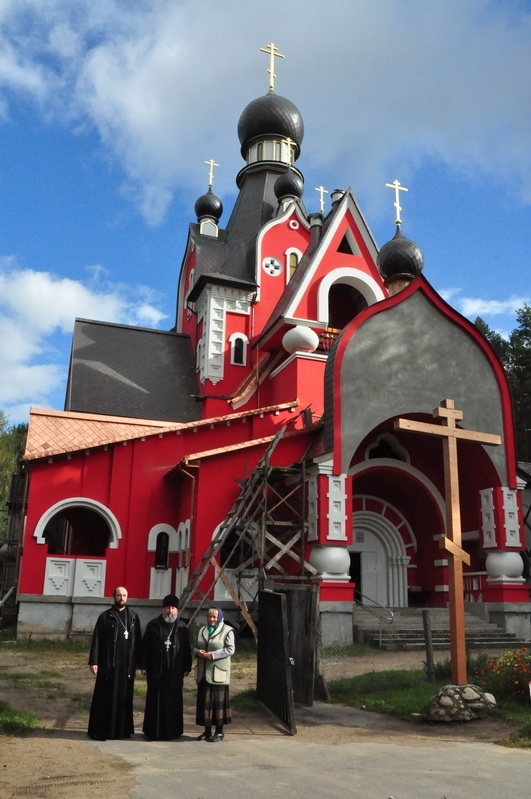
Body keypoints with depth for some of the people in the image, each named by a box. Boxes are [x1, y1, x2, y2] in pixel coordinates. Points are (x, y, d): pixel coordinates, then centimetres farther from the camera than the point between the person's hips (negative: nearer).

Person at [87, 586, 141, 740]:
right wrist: (93, 661, -11)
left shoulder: (133, 617, 8)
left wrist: (138, 662, 4)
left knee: (124, 698, 8)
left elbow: (138, 641, 9)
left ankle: (122, 729, 18)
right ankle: (100, 730, 9)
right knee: (104, 698, 1)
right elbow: (96, 640, -3)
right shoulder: (105, 616, 0)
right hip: (108, 664, -3)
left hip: (127, 665, 3)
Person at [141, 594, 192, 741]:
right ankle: (153, 731, 13)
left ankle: (171, 731, 16)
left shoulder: (182, 627, 4)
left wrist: (187, 667, 3)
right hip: (156, 670, -1)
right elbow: (145, 646, 1)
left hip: (175, 671, 1)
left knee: (173, 701, 5)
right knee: (155, 701, 4)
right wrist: (144, 666, -2)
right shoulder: (153, 625, 0)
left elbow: (186, 649, 6)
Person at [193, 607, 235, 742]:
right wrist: (197, 651, -7)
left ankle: (219, 731, 10)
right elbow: (195, 646, 18)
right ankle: (207, 730, 19)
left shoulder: (227, 631, -4)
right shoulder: (202, 630, 16)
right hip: (203, 672, 6)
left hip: (218, 673, -6)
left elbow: (230, 649, -12)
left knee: (218, 701, -1)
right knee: (204, 701, 8)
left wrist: (213, 654, -19)